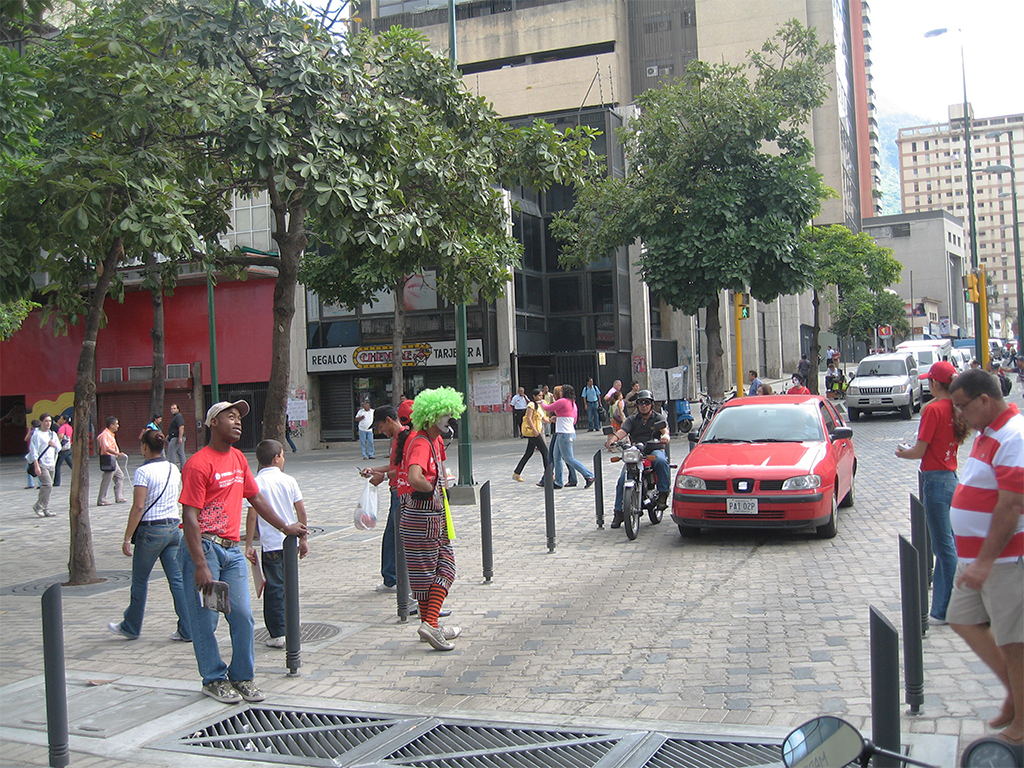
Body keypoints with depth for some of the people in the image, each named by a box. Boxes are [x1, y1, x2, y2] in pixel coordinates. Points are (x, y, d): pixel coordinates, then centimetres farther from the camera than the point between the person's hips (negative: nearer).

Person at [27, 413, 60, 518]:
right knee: (48, 485, -17)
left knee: (49, 487, 5)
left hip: (51, 464, 6)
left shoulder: (53, 434, 15)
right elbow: (34, 450, -9)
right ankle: (38, 506, -3)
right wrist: (36, 466, -16)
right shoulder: (36, 434, -5)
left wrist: (54, 445, -6)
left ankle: (45, 509, 11)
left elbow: (59, 448, 18)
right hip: (41, 464, -6)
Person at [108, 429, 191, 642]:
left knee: (140, 581, 11)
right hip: (174, 527, 6)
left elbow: (138, 507, -16)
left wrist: (127, 538, -13)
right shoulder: (174, 469, 6)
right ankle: (186, 630, 6)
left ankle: (131, 627, 26)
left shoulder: (144, 472, -13)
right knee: (177, 579, 7)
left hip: (152, 530, -6)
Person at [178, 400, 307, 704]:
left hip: (232, 550, 7)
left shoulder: (238, 459, 13)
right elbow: (190, 517, -16)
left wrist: (285, 527, 24)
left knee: (243, 616, 2)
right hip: (204, 547, -7)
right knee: (205, 619, 1)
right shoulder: (199, 464, -12)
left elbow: (256, 498, 25)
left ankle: (242, 677, 16)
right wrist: (201, 566, -21)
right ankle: (214, 679, 15)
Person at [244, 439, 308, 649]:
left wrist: (248, 545, -6)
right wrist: (303, 539, 12)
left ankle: (278, 634, 3)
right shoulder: (289, 480, 1)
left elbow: (252, 516, -11)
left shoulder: (256, 483, -7)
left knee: (274, 588, 3)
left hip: (271, 545, -3)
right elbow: (301, 511, 2)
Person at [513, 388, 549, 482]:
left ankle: (516, 473, 12)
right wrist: (534, 430, -24)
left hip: (535, 431, 10)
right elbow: (529, 418, -17)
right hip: (531, 430, -10)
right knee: (545, 451, -6)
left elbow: (544, 418, 20)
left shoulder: (538, 406, 20)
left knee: (529, 453, 10)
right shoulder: (531, 405, -9)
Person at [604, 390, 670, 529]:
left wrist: (665, 436, -33)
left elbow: (665, 429, -7)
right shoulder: (632, 420, 18)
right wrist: (612, 438, -24)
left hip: (654, 450, -2)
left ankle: (663, 494, -26)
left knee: (661, 461, -37)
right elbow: (622, 431, -1)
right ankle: (619, 512, -11)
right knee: (622, 479, -17)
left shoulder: (658, 418, 13)